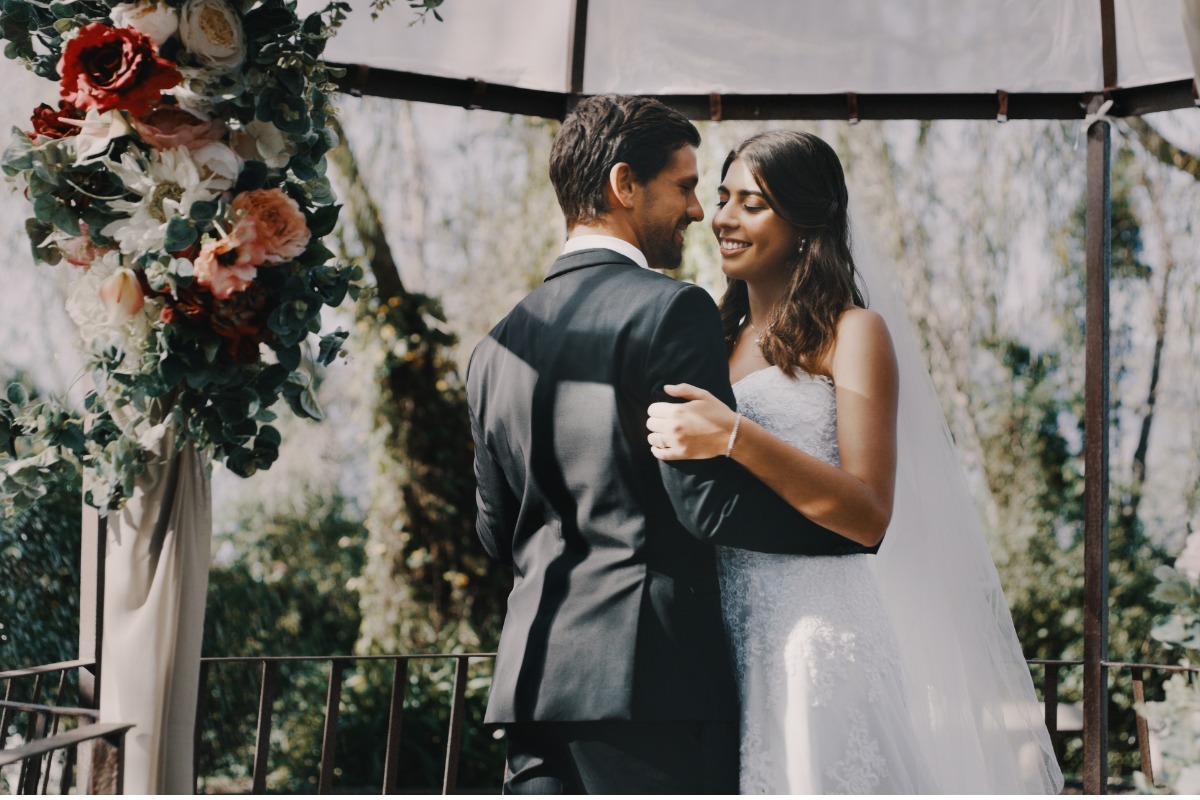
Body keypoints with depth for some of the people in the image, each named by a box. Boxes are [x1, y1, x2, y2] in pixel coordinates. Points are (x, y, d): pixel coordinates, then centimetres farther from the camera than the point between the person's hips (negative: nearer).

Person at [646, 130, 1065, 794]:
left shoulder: (852, 333, -1)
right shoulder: (722, 341, 18)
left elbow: (870, 515, -13)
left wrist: (734, 437, -21)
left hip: (816, 633, -6)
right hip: (723, 639, 6)